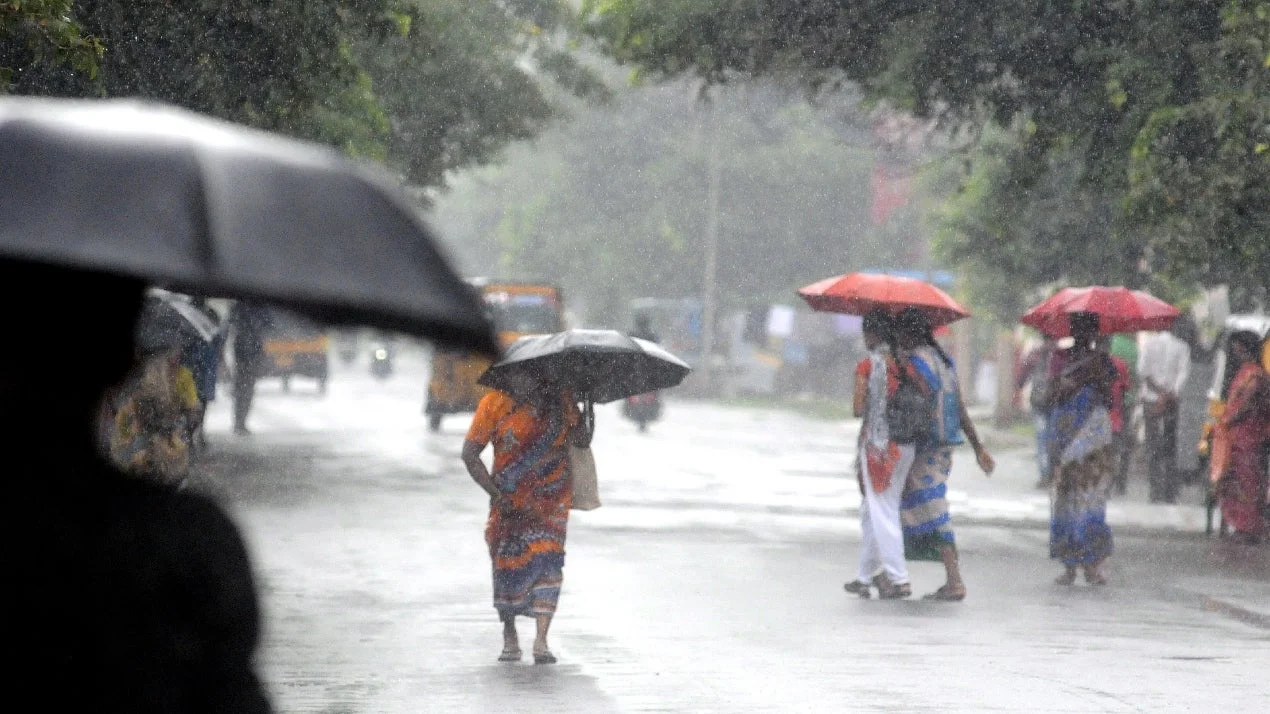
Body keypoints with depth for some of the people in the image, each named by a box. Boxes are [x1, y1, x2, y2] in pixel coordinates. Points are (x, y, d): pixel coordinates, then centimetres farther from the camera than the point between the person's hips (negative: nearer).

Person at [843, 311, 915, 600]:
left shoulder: (867, 366, -9)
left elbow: (859, 408, -13)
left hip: (876, 443, -6)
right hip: (906, 444, 6)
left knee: (881, 512, -2)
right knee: (871, 512, 17)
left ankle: (899, 578, -9)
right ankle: (865, 576, 23)